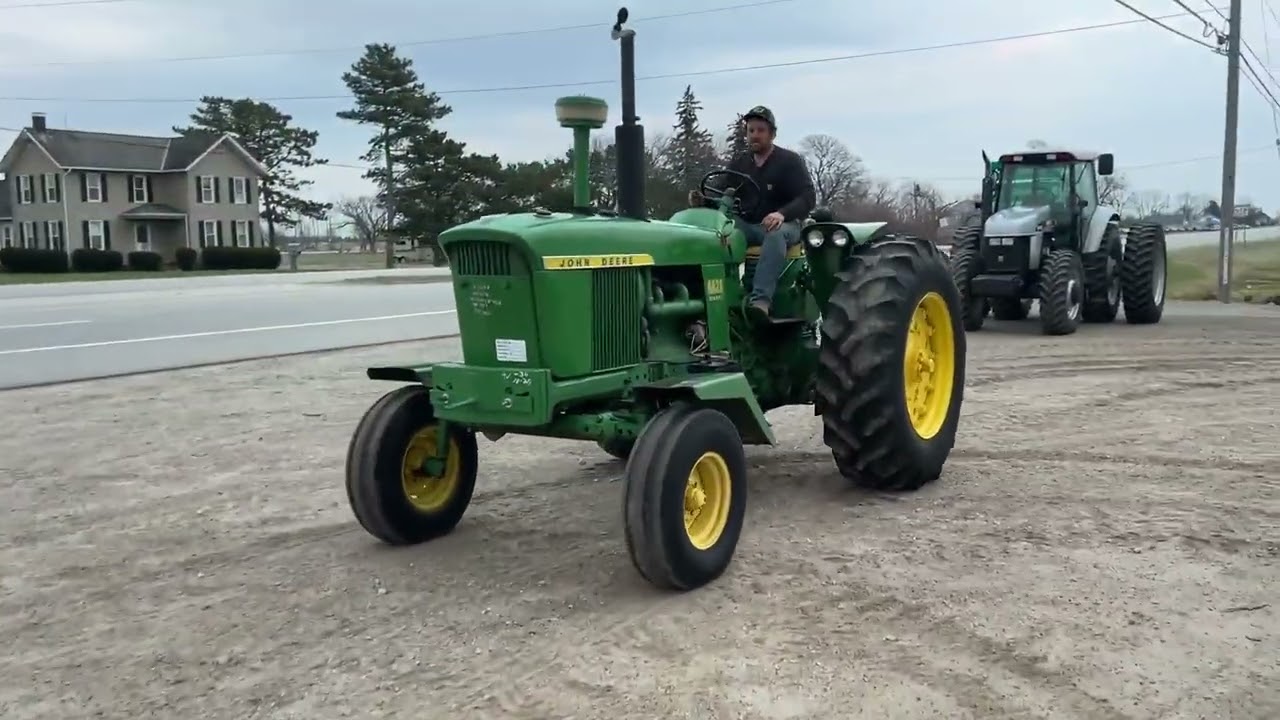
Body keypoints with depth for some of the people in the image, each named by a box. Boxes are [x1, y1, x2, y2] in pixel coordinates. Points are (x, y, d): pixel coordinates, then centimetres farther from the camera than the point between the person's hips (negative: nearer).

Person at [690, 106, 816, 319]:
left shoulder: (790, 160, 2)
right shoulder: (738, 163, 16)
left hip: (783, 225, -4)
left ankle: (761, 301, -55)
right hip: (747, 225, 4)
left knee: (776, 235, -41)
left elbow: (808, 197, -9)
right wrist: (703, 200, -16)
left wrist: (782, 214, -30)